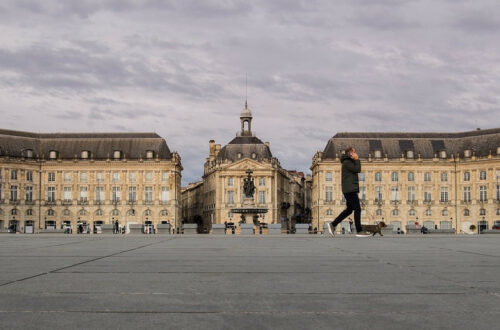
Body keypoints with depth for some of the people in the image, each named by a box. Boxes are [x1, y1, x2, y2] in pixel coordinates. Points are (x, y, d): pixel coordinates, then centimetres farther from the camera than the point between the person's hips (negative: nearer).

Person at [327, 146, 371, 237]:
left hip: (351, 190, 10)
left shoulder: (349, 162, 21)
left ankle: (333, 225, 11)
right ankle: (359, 231, -7)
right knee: (357, 209, -9)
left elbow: (357, 170, 18)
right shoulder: (346, 162, -10)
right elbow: (357, 170, -15)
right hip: (350, 189, -10)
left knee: (349, 210, 11)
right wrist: (357, 159, -7)